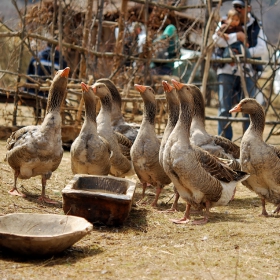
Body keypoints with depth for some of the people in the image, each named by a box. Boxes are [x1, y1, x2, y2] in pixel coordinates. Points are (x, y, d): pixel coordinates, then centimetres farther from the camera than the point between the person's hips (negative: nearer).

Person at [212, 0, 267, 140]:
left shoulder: (256, 26, 7)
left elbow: (262, 49, -4)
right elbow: (217, 39, -12)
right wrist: (236, 36, -20)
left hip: (247, 72, 1)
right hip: (227, 71, 0)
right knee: (224, 108, -2)